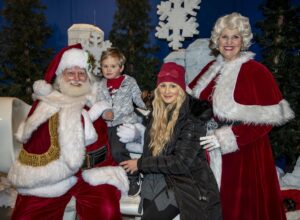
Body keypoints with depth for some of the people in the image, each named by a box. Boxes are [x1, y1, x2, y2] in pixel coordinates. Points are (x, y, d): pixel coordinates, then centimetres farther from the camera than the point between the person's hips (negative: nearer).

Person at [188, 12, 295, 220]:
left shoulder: (256, 71, -11)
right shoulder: (211, 68, 8)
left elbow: (268, 118, -15)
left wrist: (228, 137, -20)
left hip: (244, 153, -5)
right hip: (210, 151, 5)